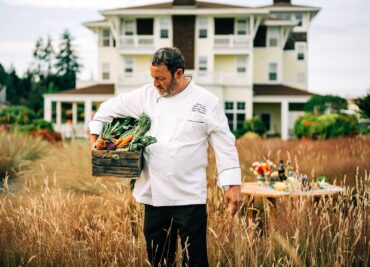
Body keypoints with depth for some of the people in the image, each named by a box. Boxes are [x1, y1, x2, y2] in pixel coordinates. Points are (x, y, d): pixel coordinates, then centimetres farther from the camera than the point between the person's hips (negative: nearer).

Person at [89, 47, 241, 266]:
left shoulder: (207, 102, -4)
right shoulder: (147, 95, 6)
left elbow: (225, 145, -3)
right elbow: (110, 107, 19)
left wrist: (233, 185, -7)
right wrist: (95, 137, 11)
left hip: (189, 198, -4)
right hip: (154, 196, 4)